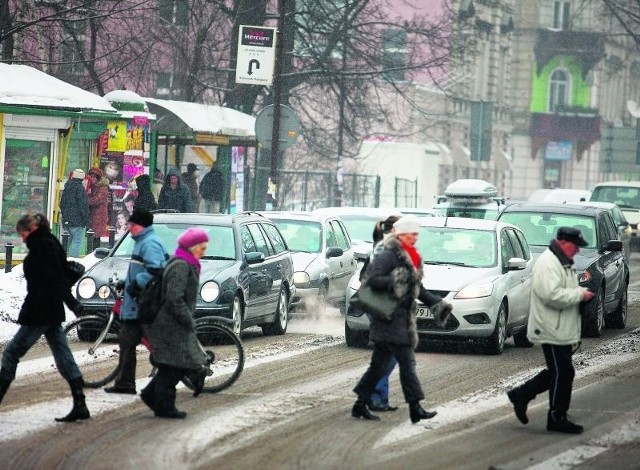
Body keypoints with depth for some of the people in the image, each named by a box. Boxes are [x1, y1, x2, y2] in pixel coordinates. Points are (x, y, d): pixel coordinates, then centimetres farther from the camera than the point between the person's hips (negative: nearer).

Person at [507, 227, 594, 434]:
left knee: (558, 372, 14)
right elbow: (552, 295, -27)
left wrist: (582, 292, 9)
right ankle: (557, 418, 3)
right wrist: (580, 295, -20)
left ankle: (521, 395, 23)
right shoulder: (547, 263, -17)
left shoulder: (565, 263, 17)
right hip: (553, 331, -10)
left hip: (564, 330, 11)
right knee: (562, 373, -5)